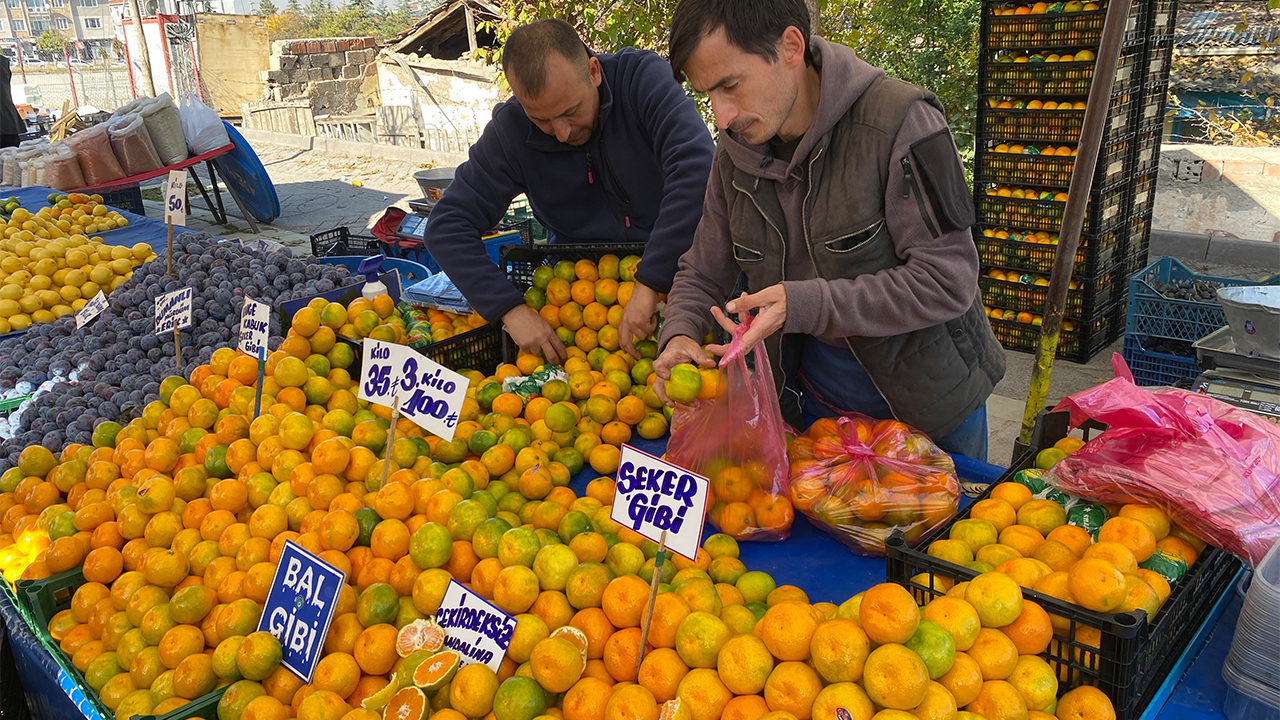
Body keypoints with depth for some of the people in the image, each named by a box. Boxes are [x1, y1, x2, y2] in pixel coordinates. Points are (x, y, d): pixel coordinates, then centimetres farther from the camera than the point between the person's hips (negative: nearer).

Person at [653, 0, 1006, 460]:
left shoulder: (900, 123, -24)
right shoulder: (736, 154, -5)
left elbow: (946, 281, -27)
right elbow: (701, 274, 3)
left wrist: (801, 304, -34)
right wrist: (679, 335, -19)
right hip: (811, 386, 4)